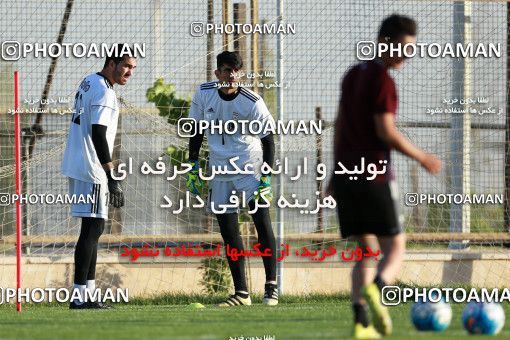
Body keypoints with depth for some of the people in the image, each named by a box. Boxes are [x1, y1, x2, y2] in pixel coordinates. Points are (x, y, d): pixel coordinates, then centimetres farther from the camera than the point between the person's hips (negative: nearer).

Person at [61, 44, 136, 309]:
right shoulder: (104, 92, -16)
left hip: (76, 167, 10)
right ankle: (80, 297, -13)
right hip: (91, 170, -10)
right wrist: (111, 177, -25)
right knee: (92, 228, -10)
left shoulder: (88, 83, 16)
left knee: (93, 228, 14)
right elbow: (98, 135, -23)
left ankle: (87, 295, 15)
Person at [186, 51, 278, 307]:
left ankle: (271, 286, -10)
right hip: (219, 169, 4)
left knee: (262, 220, -16)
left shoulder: (252, 103, -13)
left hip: (250, 165, -4)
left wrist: (266, 177, -12)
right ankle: (241, 293, 9)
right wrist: (193, 166, 8)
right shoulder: (204, 94, -2)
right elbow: (197, 131, 11)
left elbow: (268, 140, -7)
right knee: (228, 231, 3)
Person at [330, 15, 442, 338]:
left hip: (346, 175, 7)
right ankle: (376, 288, -32)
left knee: (367, 250, 9)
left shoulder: (353, 75, 15)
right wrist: (422, 157, -5)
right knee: (395, 249, -1)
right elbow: (386, 132, -15)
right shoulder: (382, 80, -10)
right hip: (375, 174, -7)